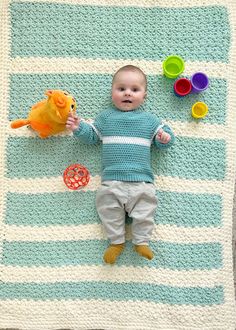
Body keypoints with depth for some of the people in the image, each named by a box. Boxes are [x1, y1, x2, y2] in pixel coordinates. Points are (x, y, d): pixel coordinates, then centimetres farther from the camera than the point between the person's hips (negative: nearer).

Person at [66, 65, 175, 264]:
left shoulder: (149, 119, 12)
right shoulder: (106, 117, 15)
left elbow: (164, 138, 13)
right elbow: (92, 135, 19)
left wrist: (165, 138, -10)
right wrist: (78, 127, 2)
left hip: (141, 180, 0)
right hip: (112, 180, 1)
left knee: (145, 210, -7)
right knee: (108, 207, -6)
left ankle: (142, 242, 11)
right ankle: (117, 241, 11)